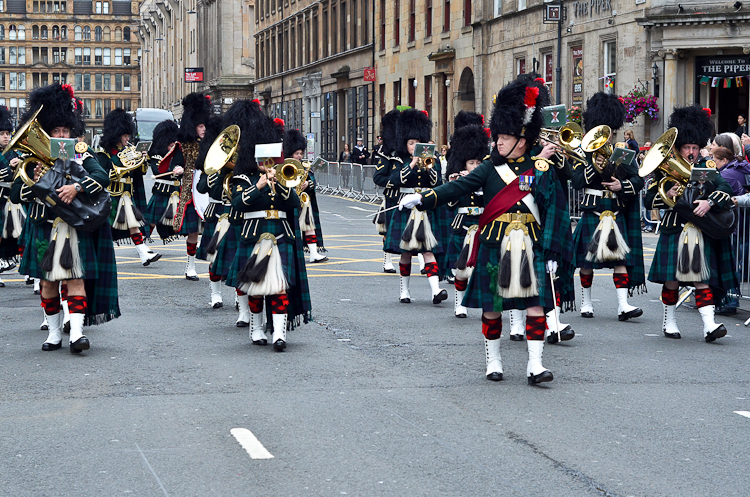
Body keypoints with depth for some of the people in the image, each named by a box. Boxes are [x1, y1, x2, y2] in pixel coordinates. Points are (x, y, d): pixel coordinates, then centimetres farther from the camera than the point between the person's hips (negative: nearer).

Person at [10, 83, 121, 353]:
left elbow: (102, 177, -10)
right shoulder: (35, 158, 6)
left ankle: (76, 332, -13)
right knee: (49, 281, 7)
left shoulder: (82, 154, 5)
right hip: (45, 230, 1)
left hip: (77, 229, -1)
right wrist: (34, 181, -15)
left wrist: (76, 187, -24)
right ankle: (54, 333, 17)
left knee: (76, 278, -8)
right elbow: (15, 195, 3)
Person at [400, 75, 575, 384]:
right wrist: (423, 198, -16)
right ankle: (492, 360, 20)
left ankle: (534, 365, -3)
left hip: (531, 247, -1)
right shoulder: (491, 168, 5)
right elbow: (459, 187, -3)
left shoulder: (542, 170, 1)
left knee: (536, 302, -6)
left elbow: (554, 211, 0)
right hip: (494, 246, 1)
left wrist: (552, 252, -6)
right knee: (491, 306, 6)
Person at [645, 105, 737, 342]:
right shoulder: (666, 170, 4)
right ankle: (669, 320, 21)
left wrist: (709, 202, -23)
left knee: (702, 278, -4)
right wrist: (666, 197, -18)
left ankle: (709, 324, -11)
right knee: (672, 279, 3)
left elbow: (725, 189, -5)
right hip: (674, 231, -1)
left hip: (701, 231, 1)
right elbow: (649, 200, 1)